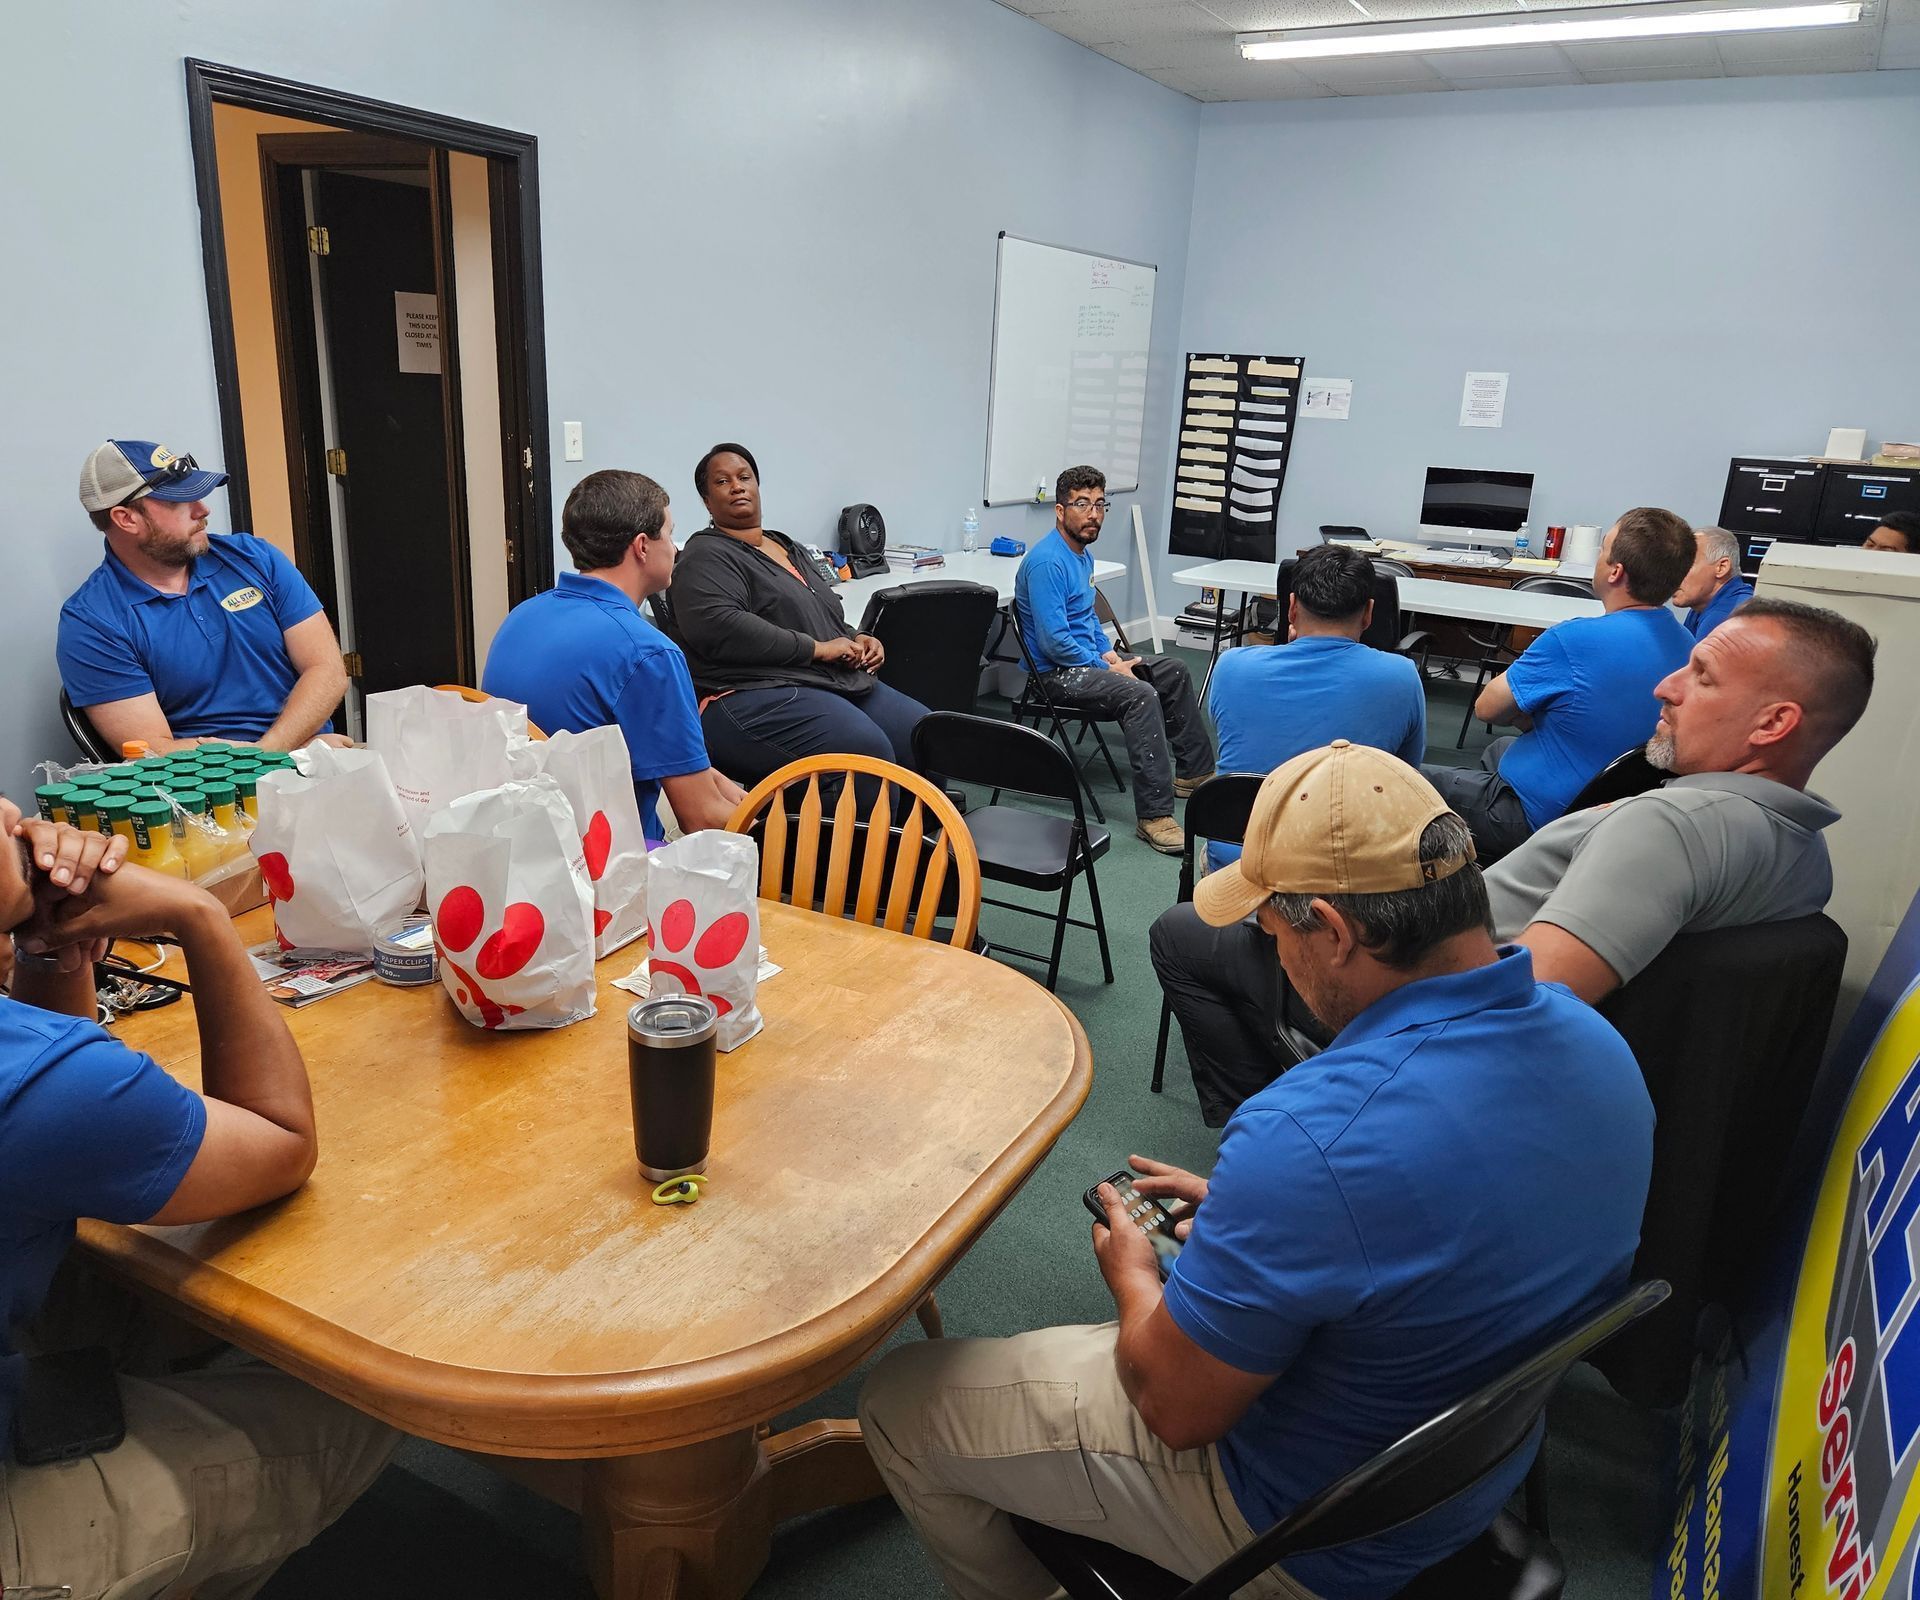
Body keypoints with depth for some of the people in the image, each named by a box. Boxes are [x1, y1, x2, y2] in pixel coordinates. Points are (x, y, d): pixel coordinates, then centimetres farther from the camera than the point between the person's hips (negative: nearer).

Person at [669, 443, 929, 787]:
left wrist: (856, 640, 10)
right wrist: (817, 649, -15)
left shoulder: (787, 548, 26)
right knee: (866, 748, -32)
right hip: (755, 696, -9)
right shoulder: (707, 556, -1)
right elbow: (719, 627, -19)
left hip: (840, 682, 9)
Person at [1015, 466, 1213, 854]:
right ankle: (1154, 814, -32)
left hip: (1088, 656, 11)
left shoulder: (1082, 553, 11)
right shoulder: (1047, 561, -21)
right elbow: (1054, 642, -26)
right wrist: (1107, 668, -17)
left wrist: (1108, 652, 6)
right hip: (1056, 672, -11)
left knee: (1173, 671, 15)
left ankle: (1194, 771, 25)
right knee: (1140, 694, -31)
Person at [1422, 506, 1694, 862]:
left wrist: (1529, 714, 1)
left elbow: (1486, 708, -16)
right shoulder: (1686, 645, -5)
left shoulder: (1574, 640, -28)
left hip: (1540, 818, -8)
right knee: (1498, 749, 34)